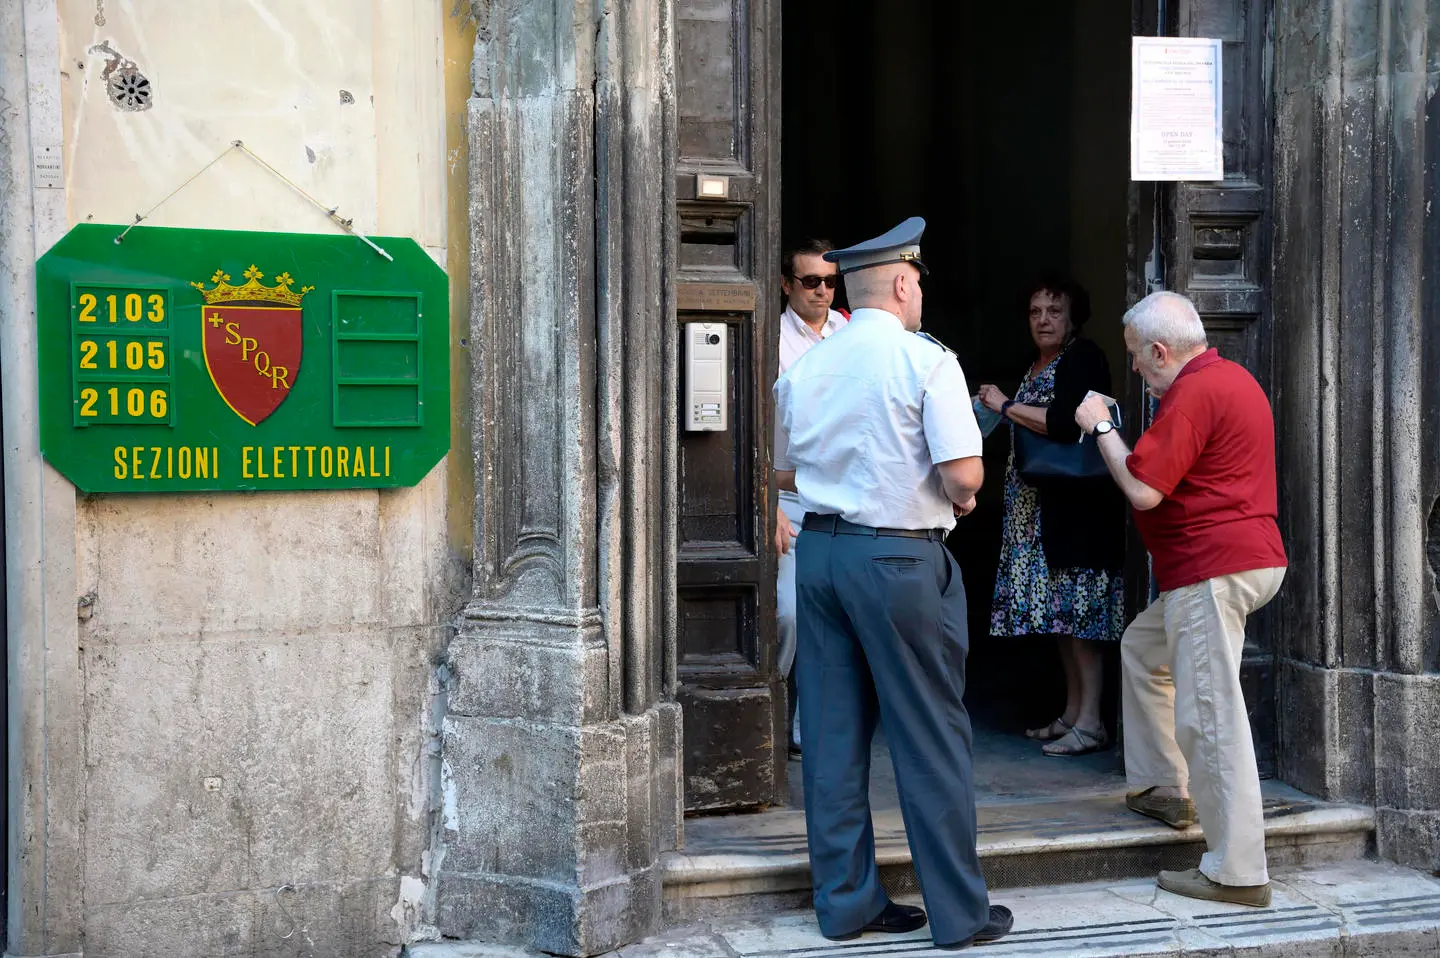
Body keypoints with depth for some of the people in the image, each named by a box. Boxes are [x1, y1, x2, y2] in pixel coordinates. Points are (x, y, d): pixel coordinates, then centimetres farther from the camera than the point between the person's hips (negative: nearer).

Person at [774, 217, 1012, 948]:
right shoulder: (927, 363, -10)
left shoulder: (803, 369, 8)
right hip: (900, 558, -6)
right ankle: (959, 912, 11)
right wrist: (958, 498, 5)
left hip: (820, 551, 6)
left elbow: (783, 472, 18)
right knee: (931, 737, 3)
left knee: (833, 732, 10)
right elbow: (965, 474, -16)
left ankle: (844, 901, 19)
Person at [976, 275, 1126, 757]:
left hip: (1076, 505, -9)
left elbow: (1068, 424, -23)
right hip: (1038, 509, 9)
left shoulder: (1083, 358, -9)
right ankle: (1071, 712, 17)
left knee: (1078, 609, -9)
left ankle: (1090, 721, -7)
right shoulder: (1036, 367, 19)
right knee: (1060, 611, 11)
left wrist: (1006, 406, -14)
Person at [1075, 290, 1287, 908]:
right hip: (1248, 556, 12)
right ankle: (1164, 788, 31)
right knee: (1142, 648, 26)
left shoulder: (1194, 393, -16)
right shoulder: (1232, 378, 18)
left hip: (1214, 569, -12)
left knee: (1208, 715, -10)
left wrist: (1101, 427, -4)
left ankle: (1237, 873, -7)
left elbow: (1142, 490, -18)